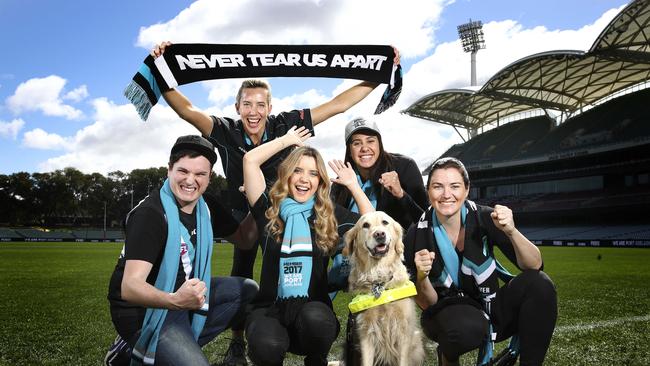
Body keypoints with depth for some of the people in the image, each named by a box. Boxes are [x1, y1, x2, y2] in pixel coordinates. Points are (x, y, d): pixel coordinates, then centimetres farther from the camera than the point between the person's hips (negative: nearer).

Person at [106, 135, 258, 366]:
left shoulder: (205, 209, 0)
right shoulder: (151, 213, -23)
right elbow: (130, 287, -32)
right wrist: (175, 301, -52)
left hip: (183, 295, 8)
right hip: (144, 310, -8)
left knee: (249, 290, 4)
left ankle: (183, 344, -2)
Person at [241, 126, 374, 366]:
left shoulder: (329, 215, 9)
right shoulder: (270, 209, 4)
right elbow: (250, 160, -3)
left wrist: (353, 185, 8)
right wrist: (287, 140, 10)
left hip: (313, 308, 1)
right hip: (271, 308, -1)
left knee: (315, 317, -35)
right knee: (267, 346, -33)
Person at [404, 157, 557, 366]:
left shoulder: (484, 218, -13)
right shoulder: (417, 236, -15)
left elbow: (535, 266, -16)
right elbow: (426, 304, -9)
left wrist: (511, 231, -33)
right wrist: (422, 276, -31)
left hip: (492, 310, 2)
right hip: (447, 315, -2)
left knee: (540, 285, -24)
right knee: (468, 326, -36)